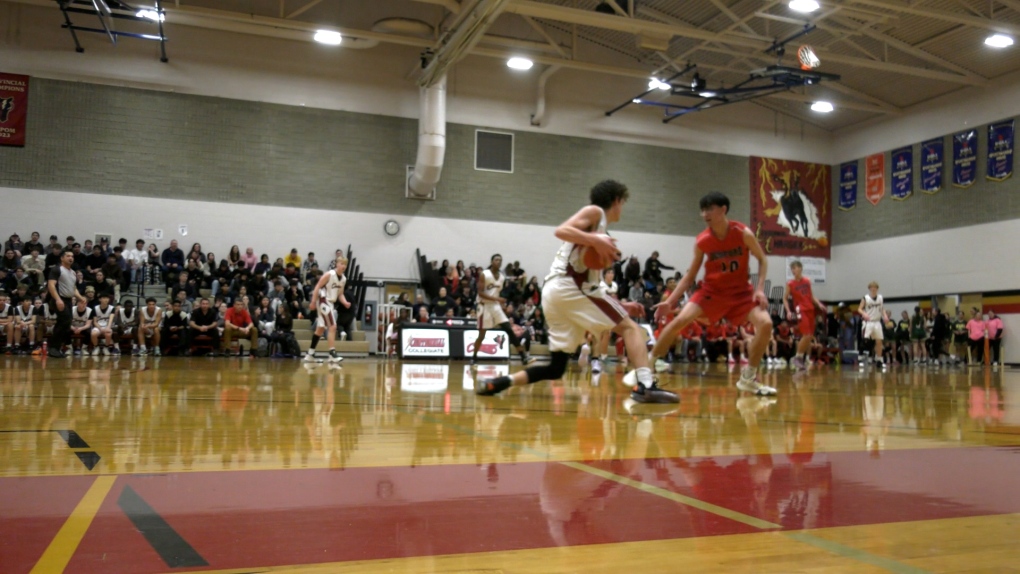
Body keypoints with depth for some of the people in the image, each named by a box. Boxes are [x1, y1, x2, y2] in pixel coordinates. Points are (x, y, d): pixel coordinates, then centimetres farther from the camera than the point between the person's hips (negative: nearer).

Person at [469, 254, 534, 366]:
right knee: (481, 335, 0)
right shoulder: (484, 275, -11)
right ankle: (474, 358, 19)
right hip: (485, 306, -5)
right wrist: (496, 298, -25)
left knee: (510, 331, -5)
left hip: (496, 306, 5)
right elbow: (480, 293, -17)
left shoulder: (502, 277, 7)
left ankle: (524, 356, -7)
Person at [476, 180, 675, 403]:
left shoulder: (596, 229, 31)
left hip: (552, 291, 8)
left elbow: (590, 281, 27)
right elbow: (561, 231, -11)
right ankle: (645, 385, -15)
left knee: (556, 368, 9)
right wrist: (597, 241, -18)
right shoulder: (595, 212, 8)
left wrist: (620, 306, 24)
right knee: (629, 327, 0)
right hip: (569, 285, -8)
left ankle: (497, 382, -1)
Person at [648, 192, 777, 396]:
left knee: (765, 324, -20)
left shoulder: (743, 233, -14)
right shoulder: (701, 241, -11)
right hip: (711, 290, 0)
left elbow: (762, 259, 0)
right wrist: (670, 301, -9)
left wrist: (760, 289, -13)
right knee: (679, 320, -19)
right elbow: (690, 275, -1)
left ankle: (748, 378, -2)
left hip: (741, 291, 0)